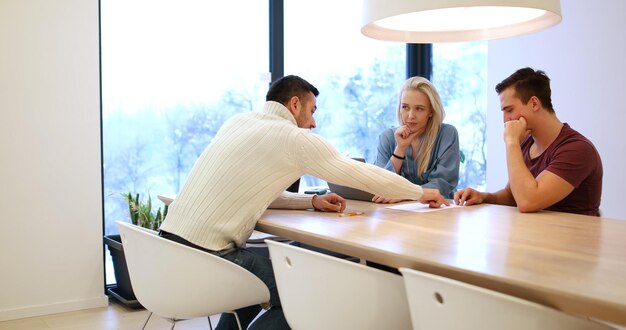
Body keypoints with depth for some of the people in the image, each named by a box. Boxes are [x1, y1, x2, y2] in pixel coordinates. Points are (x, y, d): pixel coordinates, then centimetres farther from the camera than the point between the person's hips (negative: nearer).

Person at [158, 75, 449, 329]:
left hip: (169, 239, 8)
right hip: (204, 253, -8)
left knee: (256, 280, 30)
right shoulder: (296, 138, -6)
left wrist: (311, 201, 13)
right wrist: (420, 192, 17)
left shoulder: (238, 121, 14)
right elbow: (366, 175, 2)